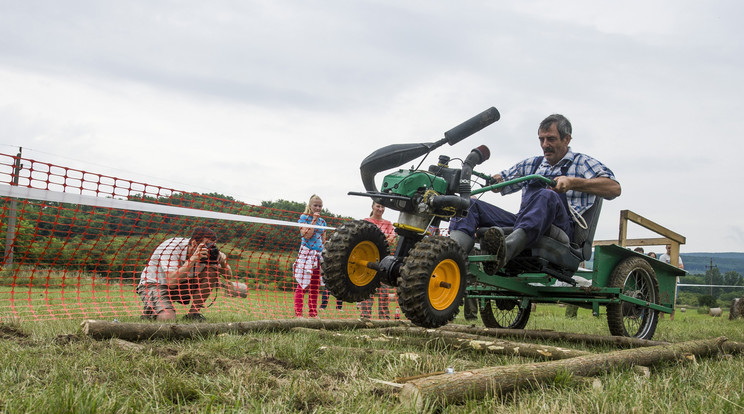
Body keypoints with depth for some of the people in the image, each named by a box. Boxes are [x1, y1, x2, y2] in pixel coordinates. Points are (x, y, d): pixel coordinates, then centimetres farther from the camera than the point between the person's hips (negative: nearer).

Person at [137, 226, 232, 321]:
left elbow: (228, 274, -7)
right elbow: (171, 281, -39)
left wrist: (222, 262, -29)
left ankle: (193, 313, -9)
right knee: (167, 318, -34)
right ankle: (150, 309, 2)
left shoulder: (208, 252, -11)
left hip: (180, 286, 6)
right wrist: (193, 259, -42)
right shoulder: (171, 247, -28)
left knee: (212, 270, -16)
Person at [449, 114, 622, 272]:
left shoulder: (582, 163, 17)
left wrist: (573, 182, -12)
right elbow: (499, 184, 38)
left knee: (546, 195, -38)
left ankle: (507, 248, -65)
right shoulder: (531, 164, 32)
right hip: (522, 222, 5)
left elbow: (614, 188, 0)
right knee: (471, 204, -13)